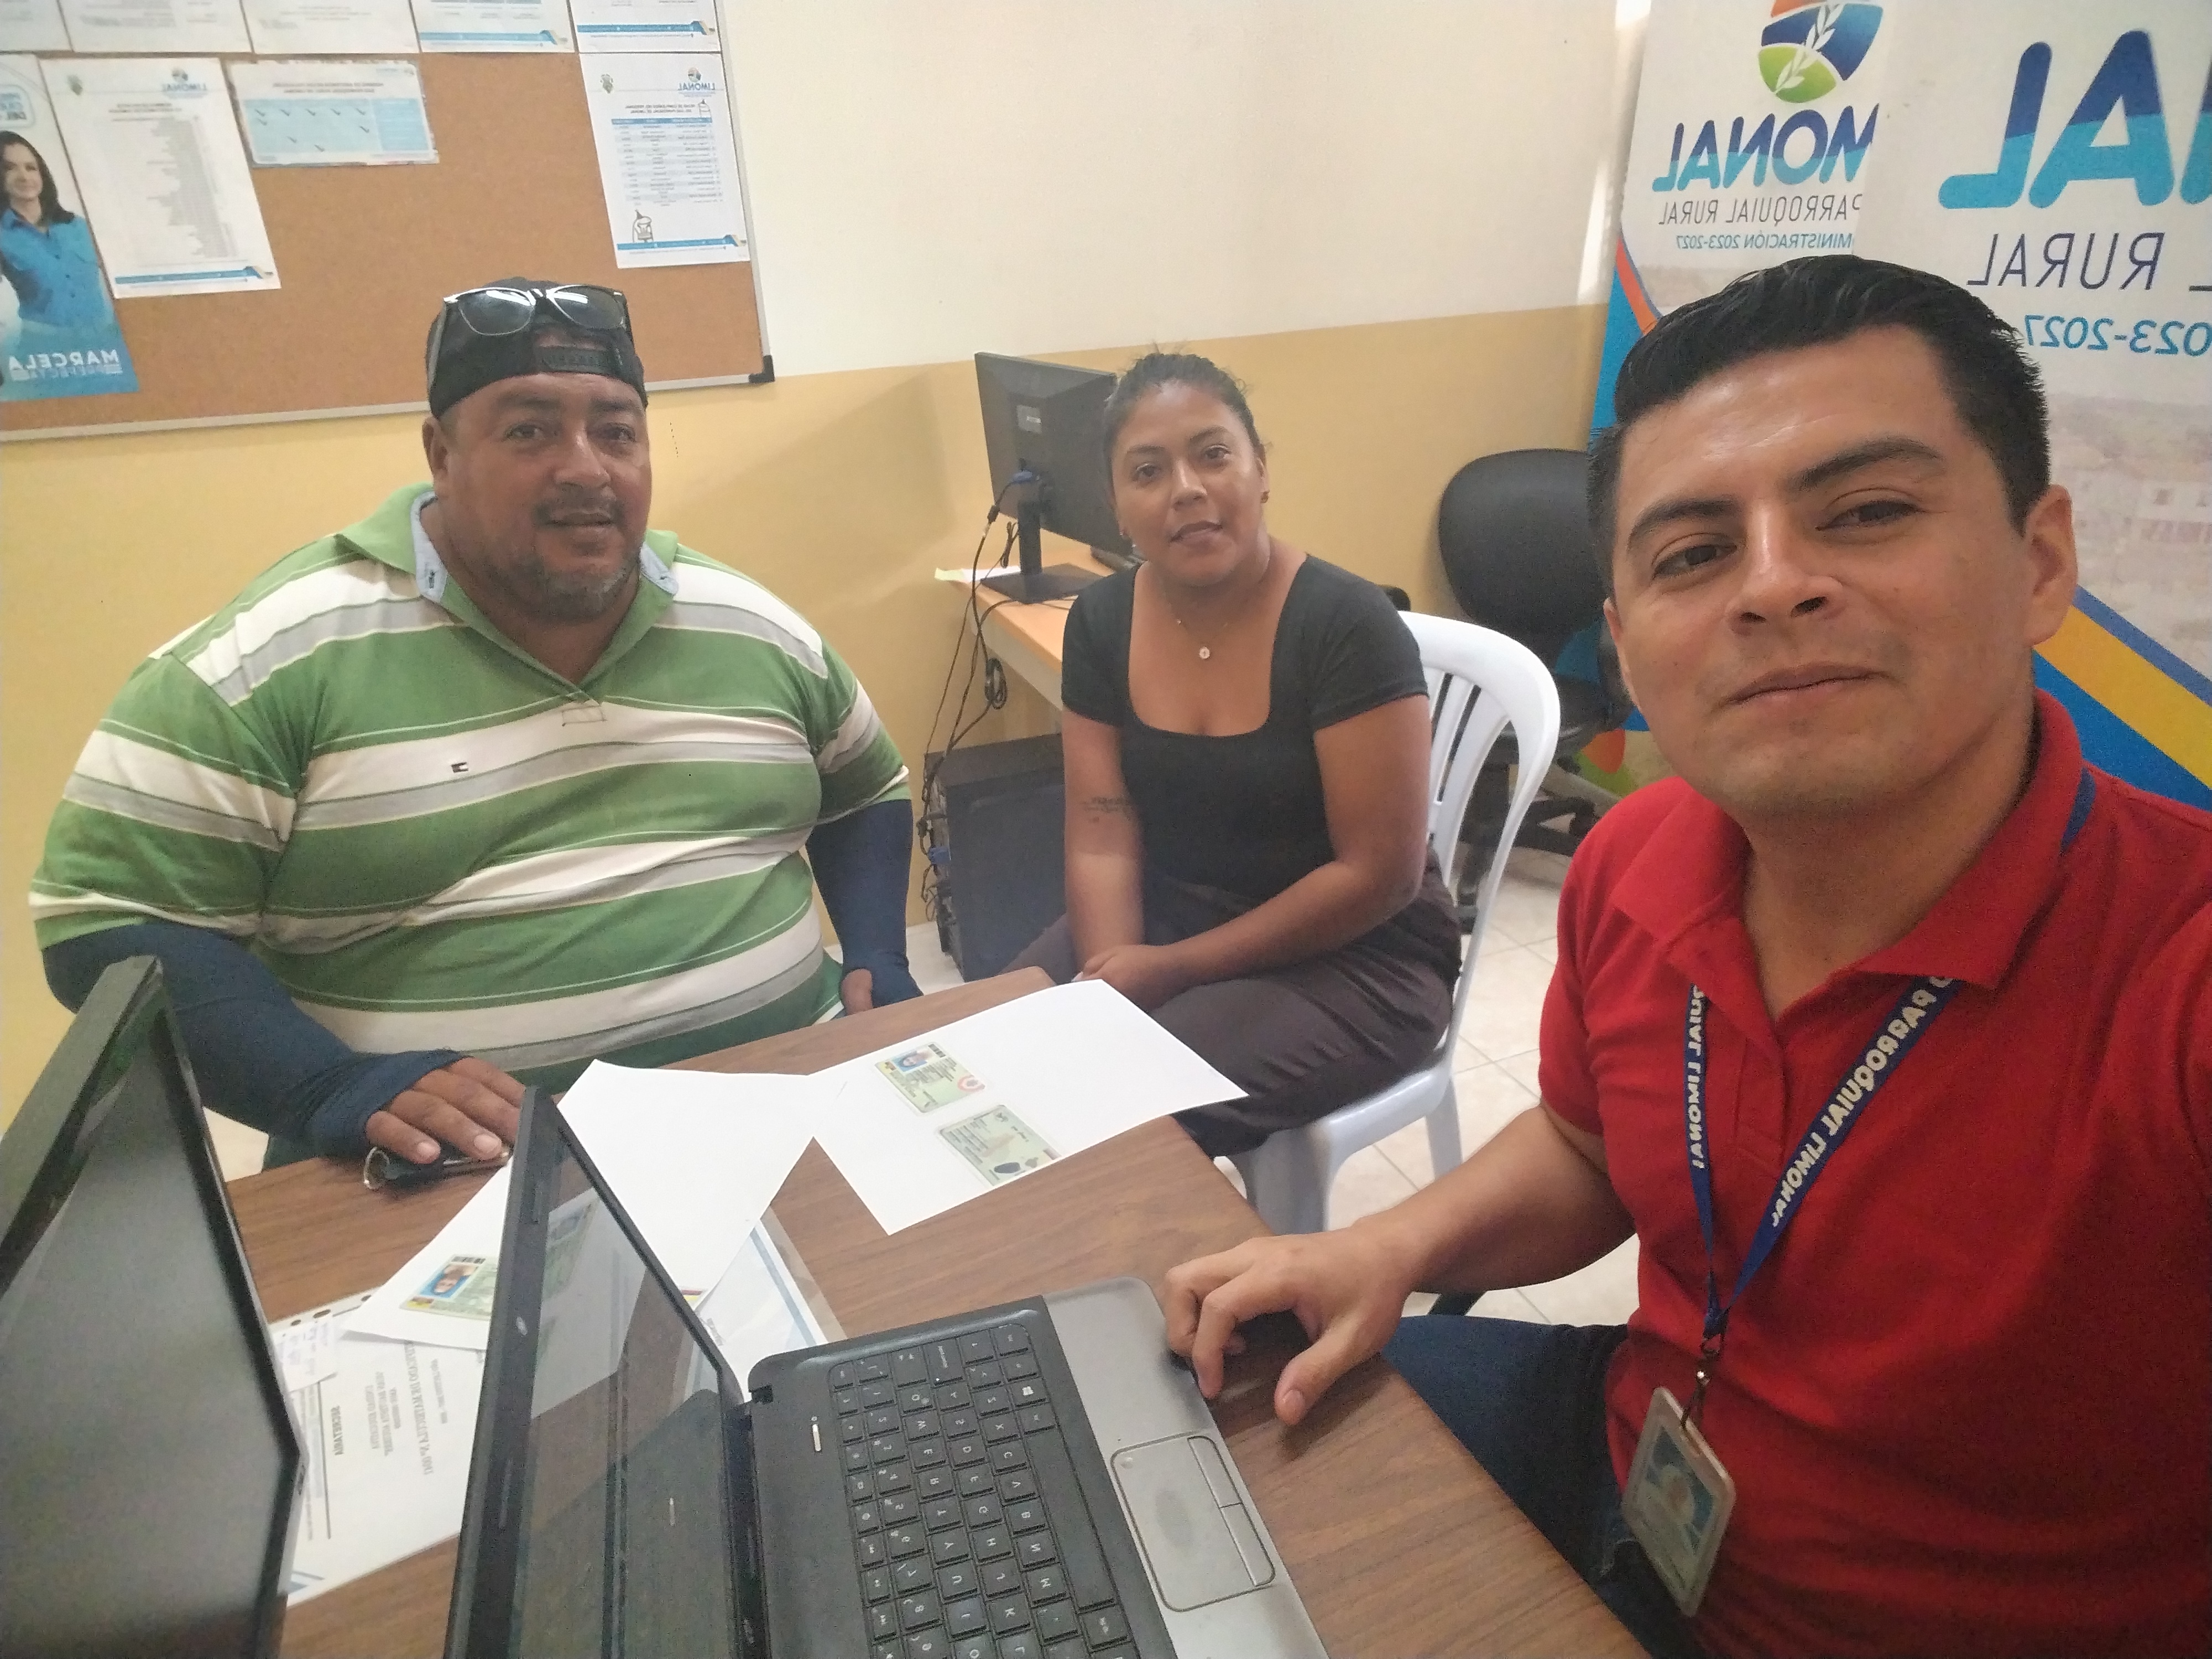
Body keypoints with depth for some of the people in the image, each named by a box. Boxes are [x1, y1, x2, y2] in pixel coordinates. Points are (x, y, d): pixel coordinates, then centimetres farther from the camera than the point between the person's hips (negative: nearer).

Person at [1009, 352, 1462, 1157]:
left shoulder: (1347, 624, -19)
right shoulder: (1101, 620, -3)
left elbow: (1379, 875, -19)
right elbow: (1102, 835, -3)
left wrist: (1176, 968, -19)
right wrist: (1110, 975, -21)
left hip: (1352, 958, -5)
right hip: (1161, 920, 5)